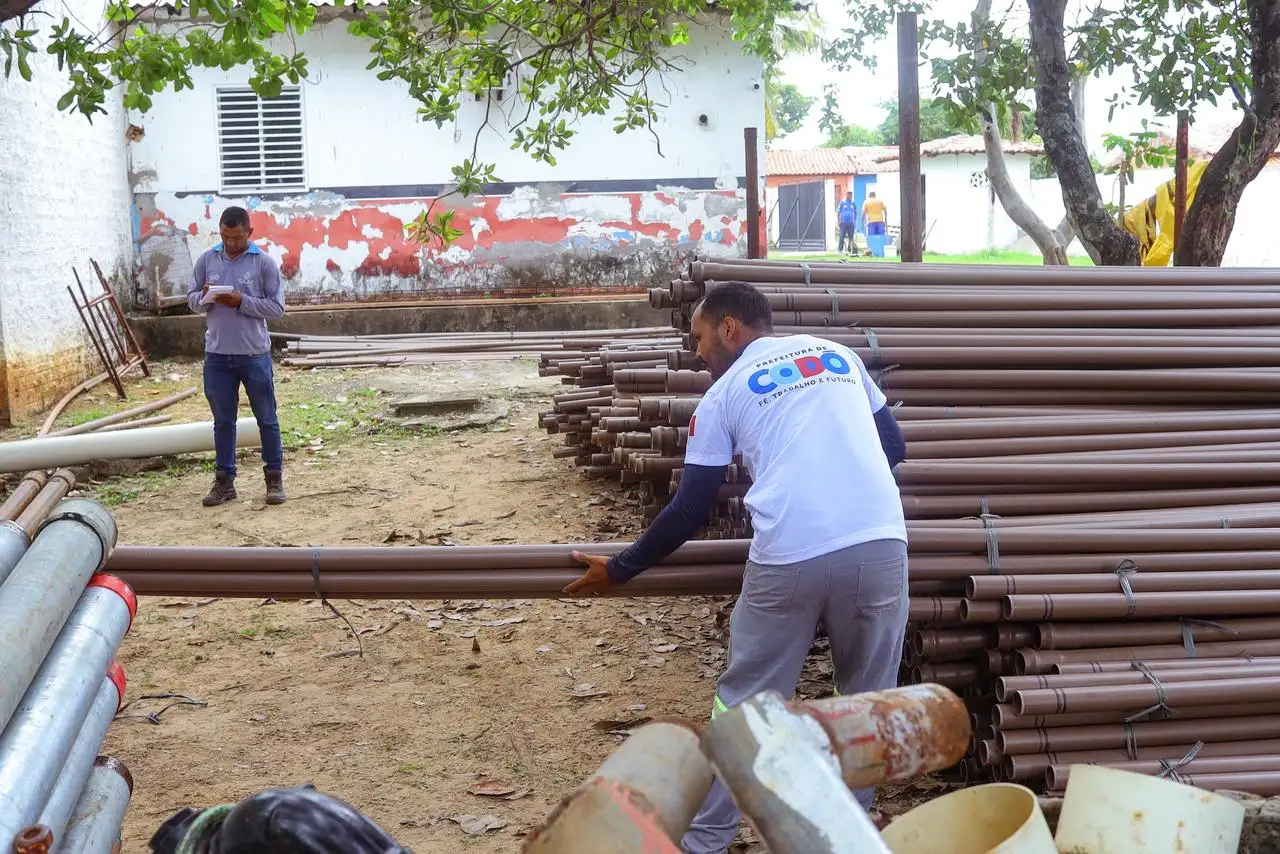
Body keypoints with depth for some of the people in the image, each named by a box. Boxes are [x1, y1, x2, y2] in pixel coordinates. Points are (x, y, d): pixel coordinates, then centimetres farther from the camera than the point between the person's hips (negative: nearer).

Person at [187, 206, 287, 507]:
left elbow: (277, 307, -6)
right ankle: (224, 480, 19)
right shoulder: (206, 260, 5)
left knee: (266, 419, 7)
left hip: (255, 354, -3)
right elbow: (191, 299, 10)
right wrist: (204, 297, -12)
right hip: (217, 355, 3)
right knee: (223, 421, 10)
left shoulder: (264, 262, -5)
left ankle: (274, 477, 18)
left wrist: (242, 302, -18)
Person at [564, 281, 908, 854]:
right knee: (867, 698, 20)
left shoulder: (724, 394, 12)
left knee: (743, 704, 13)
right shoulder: (839, 354, 22)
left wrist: (618, 570, 21)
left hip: (789, 558, -3)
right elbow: (894, 447, 26)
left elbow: (689, 512, 10)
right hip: (881, 545, 3)